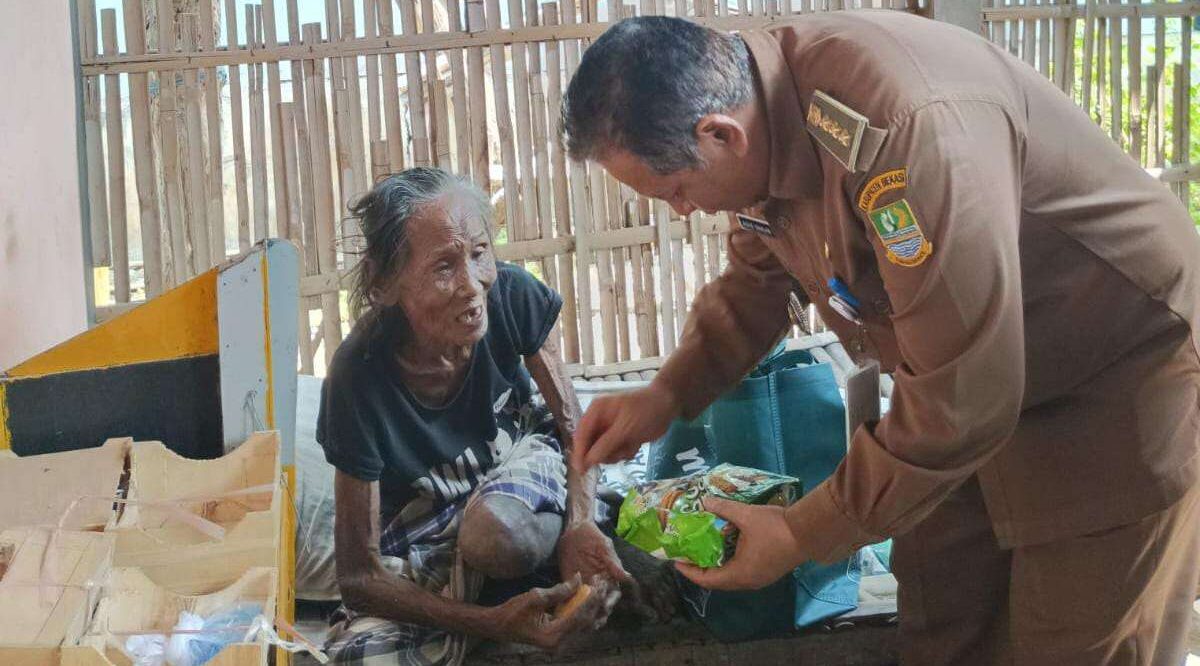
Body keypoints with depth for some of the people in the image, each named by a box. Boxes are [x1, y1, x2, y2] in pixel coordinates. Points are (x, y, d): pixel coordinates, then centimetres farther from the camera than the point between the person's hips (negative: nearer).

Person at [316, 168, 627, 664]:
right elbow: (359, 576, -25)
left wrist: (580, 525, -29)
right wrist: (491, 624, -38)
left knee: (498, 528, -38)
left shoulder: (513, 296, -22)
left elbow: (574, 426, -7)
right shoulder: (359, 378, -29)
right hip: (421, 514, 0)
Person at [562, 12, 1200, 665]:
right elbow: (753, 282, 10)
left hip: (1117, 378, -8)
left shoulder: (907, 128, -37)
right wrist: (665, 395, -6)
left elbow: (961, 400, -33)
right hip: (967, 373, 8)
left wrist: (801, 535, -22)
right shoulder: (747, 106, -10)